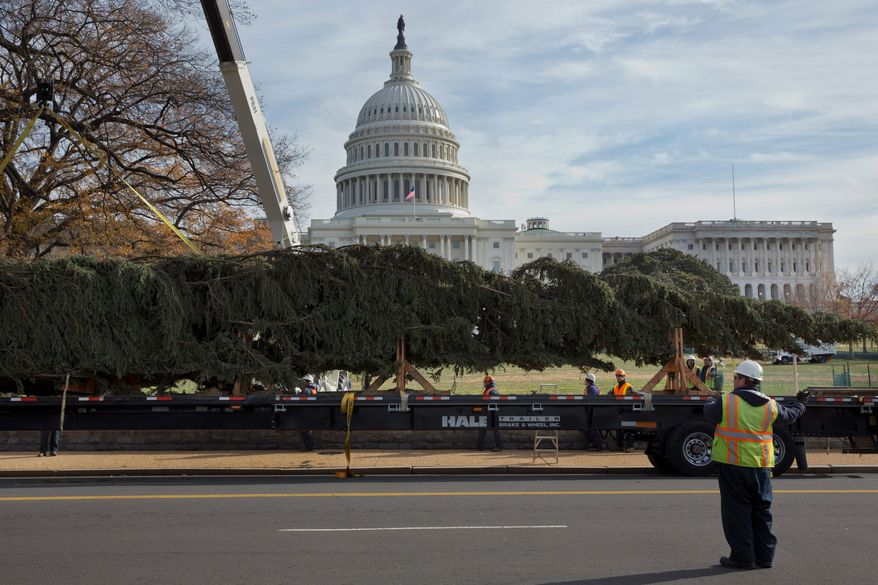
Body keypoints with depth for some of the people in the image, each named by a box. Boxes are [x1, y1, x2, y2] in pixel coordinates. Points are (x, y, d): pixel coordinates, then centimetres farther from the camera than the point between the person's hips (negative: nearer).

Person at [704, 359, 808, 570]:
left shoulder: (726, 402, -10)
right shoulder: (771, 406, 4)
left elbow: (708, 412, 7)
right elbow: (789, 416, 23)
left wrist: (711, 400, 30)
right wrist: (800, 403, 45)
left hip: (732, 465, -4)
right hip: (761, 466, 4)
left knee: (737, 511, 3)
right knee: (761, 510, 14)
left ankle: (742, 556, 5)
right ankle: (764, 556, 21)